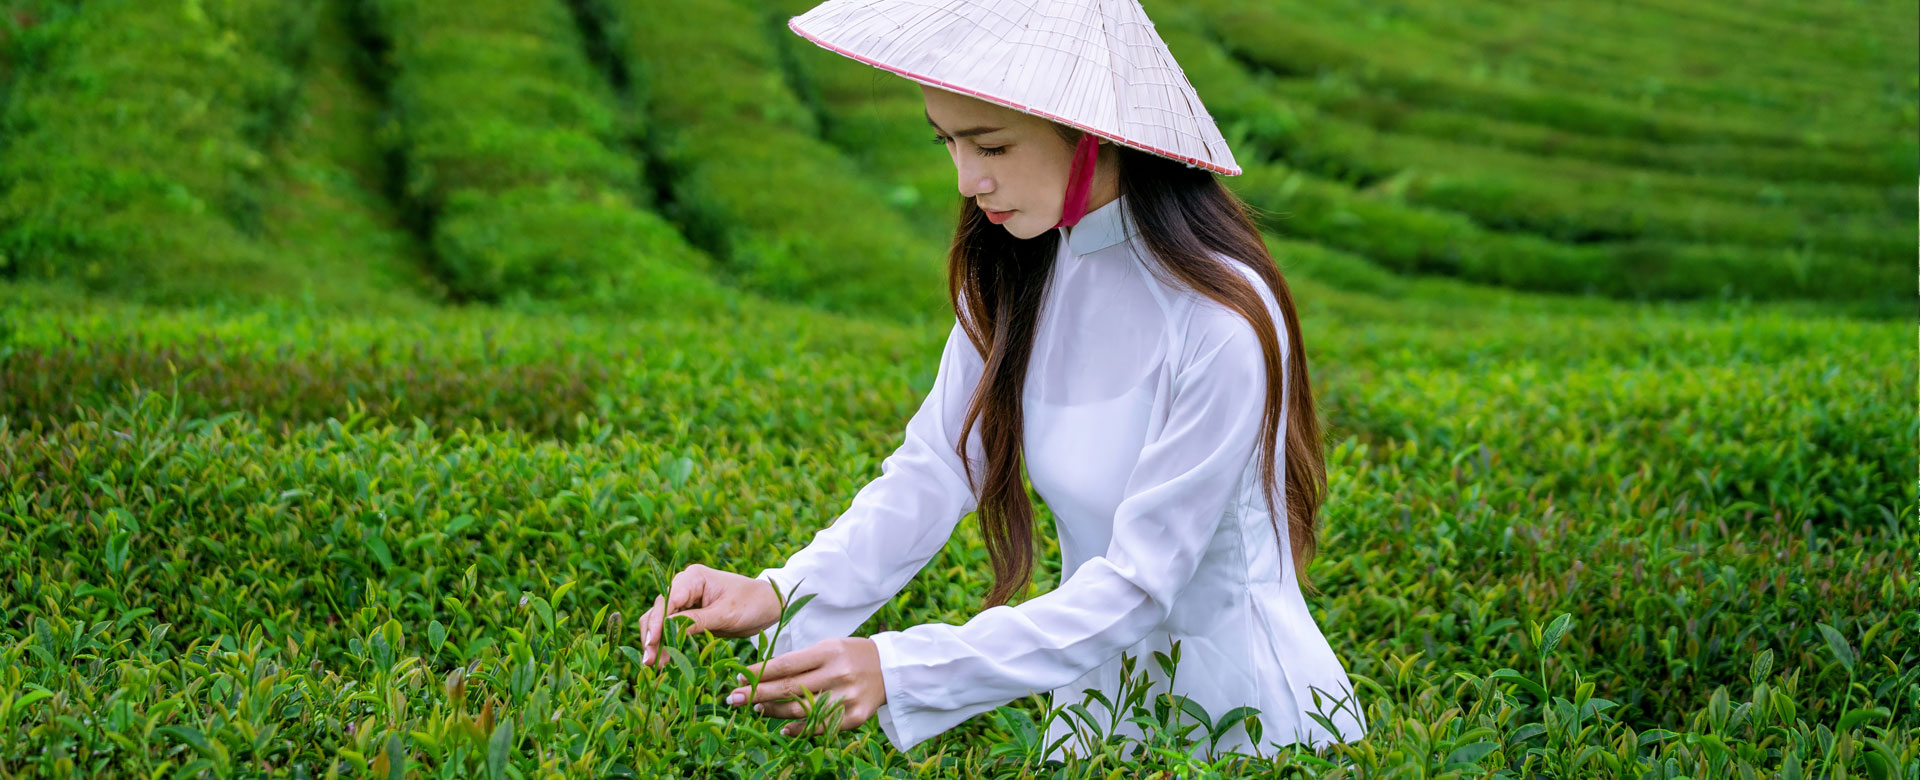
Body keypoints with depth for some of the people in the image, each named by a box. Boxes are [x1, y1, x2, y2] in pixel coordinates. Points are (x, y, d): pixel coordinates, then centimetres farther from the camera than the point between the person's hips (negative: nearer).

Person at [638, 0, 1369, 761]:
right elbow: (933, 470, -6)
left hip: (1249, 722, -6)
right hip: (1098, 698, 6)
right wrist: (780, 595, -24)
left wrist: (897, 671, -34)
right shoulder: (1013, 274, -4)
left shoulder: (1219, 323, -27)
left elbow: (1140, 586, -26)